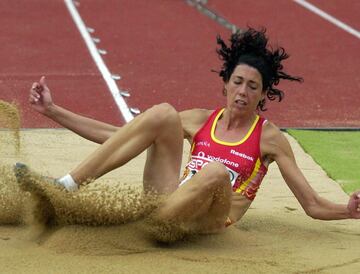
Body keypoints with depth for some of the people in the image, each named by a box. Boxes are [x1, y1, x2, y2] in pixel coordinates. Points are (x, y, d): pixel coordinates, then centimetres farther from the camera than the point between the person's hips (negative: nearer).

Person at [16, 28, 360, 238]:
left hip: (207, 221, -3)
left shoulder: (268, 138, 7)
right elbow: (116, 136, 15)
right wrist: (53, 111, 10)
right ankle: (64, 188, -23)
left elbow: (313, 205, 5)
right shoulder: (200, 121, 16)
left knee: (216, 171, -37)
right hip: (168, 203, 3)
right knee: (163, 113, -16)